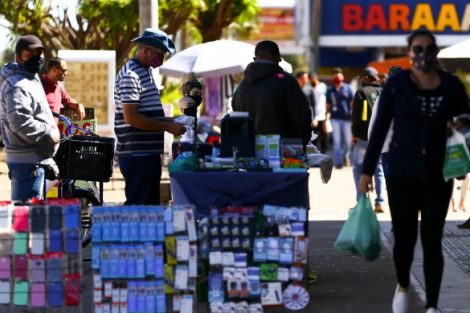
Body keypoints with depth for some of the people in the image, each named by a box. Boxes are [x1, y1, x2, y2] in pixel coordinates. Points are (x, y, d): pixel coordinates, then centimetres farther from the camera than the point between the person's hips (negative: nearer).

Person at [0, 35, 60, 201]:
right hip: (27, 161, -11)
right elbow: (20, 122, -28)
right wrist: (49, 133, -17)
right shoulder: (17, 86, -16)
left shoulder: (32, 79, 18)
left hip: (36, 158, 11)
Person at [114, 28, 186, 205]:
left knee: (151, 204, 13)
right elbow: (131, 117, -22)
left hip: (149, 153, 10)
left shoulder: (147, 71, 16)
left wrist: (170, 121, 10)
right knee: (138, 207, -7)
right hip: (137, 155, -10)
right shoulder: (130, 75, -15)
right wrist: (168, 127, -20)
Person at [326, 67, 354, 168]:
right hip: (335, 118, 0)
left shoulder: (347, 88, 3)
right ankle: (338, 162, 1)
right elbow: (327, 105, 11)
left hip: (346, 118, 0)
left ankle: (345, 155, 29)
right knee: (337, 141, -2)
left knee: (348, 141, 1)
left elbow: (353, 103, 4)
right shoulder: (330, 90, 7)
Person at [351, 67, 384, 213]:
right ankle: (380, 203, 1)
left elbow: (356, 115, -8)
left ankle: (362, 201, -1)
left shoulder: (362, 92, -5)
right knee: (379, 168, 9)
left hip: (364, 136, -4)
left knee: (358, 167, 7)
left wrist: (354, 133, 0)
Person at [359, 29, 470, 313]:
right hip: (402, 173, 0)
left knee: (432, 241, -1)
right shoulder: (397, 84, -3)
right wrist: (367, 170, -1)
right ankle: (403, 287, 34)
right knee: (404, 237, 6)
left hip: (438, 175, 1)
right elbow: (380, 128, 0)